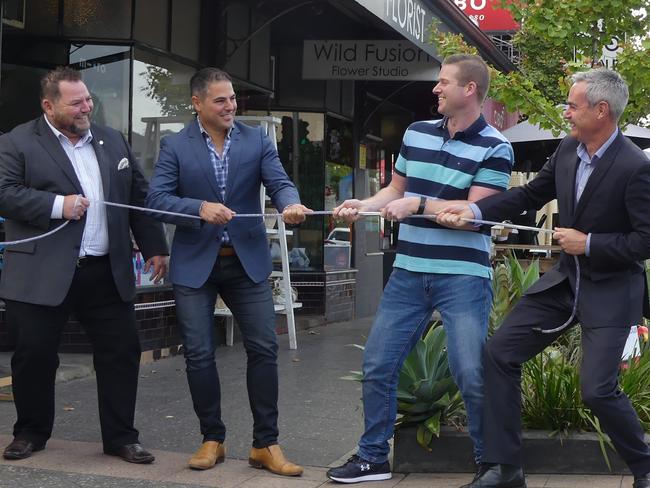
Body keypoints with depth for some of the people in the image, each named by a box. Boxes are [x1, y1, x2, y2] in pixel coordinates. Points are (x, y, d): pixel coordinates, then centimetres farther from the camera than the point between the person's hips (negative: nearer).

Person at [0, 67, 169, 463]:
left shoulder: (113, 141, 13)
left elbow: (139, 196, 15)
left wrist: (154, 247, 11)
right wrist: (57, 205, -19)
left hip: (108, 273, 4)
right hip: (42, 274, -3)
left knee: (122, 352, 3)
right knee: (35, 356, 4)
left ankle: (121, 437, 15)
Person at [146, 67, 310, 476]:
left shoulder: (257, 140, 5)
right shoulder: (175, 146, 1)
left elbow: (279, 182, -6)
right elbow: (157, 198, -7)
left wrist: (291, 204, -29)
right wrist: (199, 208, -24)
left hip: (247, 260, 1)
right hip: (195, 263, -1)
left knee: (264, 349, -1)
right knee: (199, 355, 2)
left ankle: (266, 444, 9)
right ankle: (213, 439, 18)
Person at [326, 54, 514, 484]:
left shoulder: (495, 148, -8)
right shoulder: (416, 133, 9)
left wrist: (420, 204, -20)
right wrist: (363, 205, 0)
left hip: (463, 275, -5)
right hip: (409, 271, 6)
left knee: (472, 375, -6)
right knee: (378, 365, 8)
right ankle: (373, 457, 23)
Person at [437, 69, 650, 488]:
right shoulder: (568, 150, 0)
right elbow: (532, 194, 11)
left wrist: (587, 243, -18)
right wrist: (474, 210, 1)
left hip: (610, 291, -7)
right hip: (566, 279, 7)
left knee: (597, 388, -14)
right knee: (501, 352, 2)